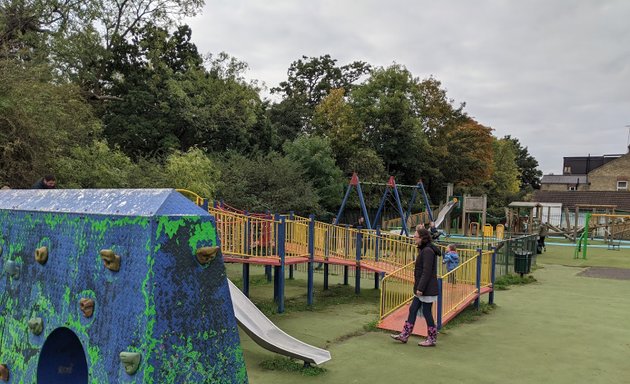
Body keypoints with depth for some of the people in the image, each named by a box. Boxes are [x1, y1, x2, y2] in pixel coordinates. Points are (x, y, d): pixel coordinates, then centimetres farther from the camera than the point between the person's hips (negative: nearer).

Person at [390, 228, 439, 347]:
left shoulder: (428, 251, -19)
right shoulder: (423, 250, 12)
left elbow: (427, 272, -23)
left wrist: (420, 288, -22)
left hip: (427, 289, -10)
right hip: (421, 288, 10)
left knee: (426, 312, 2)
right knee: (413, 309, 12)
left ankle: (432, 339, 16)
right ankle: (404, 335, 19)